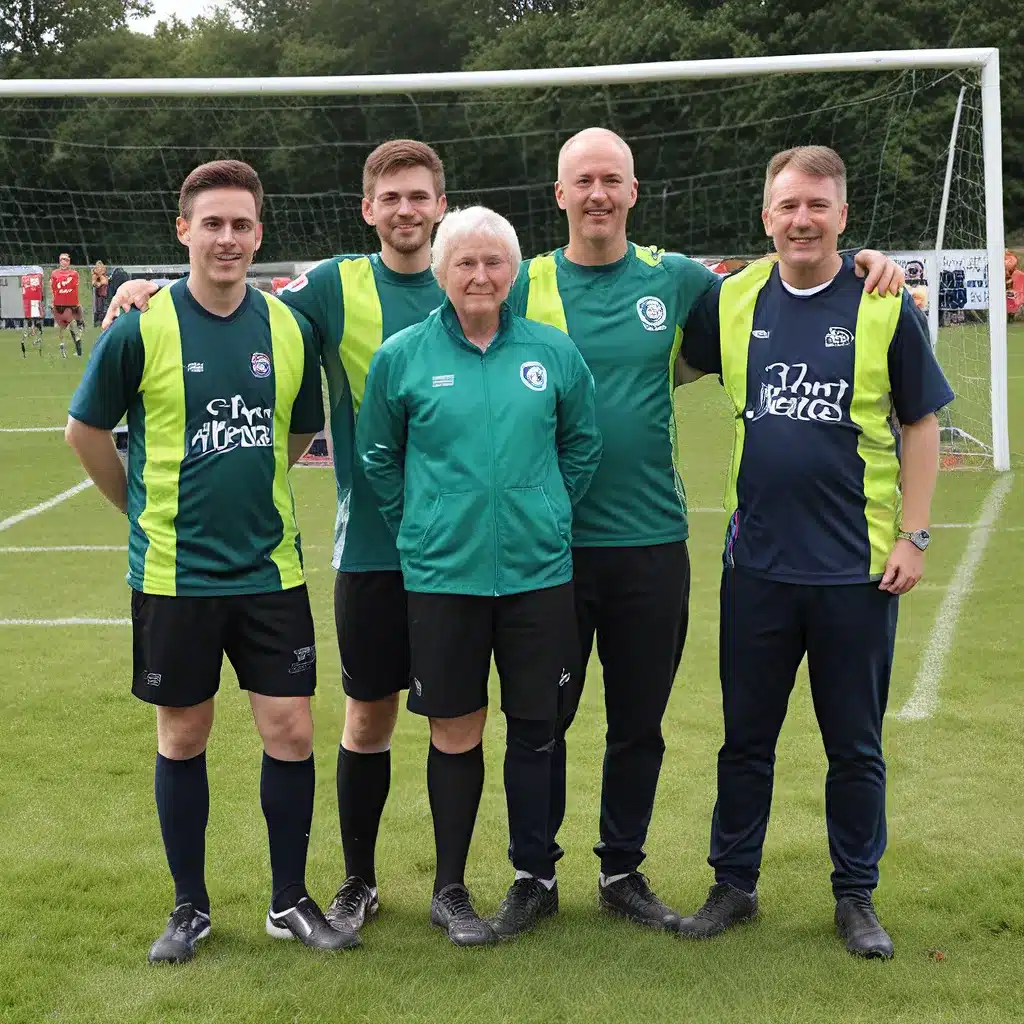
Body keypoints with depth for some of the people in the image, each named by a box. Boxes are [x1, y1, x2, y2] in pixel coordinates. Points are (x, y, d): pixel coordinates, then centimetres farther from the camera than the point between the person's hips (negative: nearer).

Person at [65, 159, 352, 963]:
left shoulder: (289, 328, 0)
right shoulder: (141, 328, -9)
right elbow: (86, 429, 2)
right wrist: (146, 509, 7)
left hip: (270, 567, 2)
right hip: (174, 571, -2)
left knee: (291, 730, 2)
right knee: (183, 737, 9)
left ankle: (291, 901, 20)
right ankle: (190, 907, 25)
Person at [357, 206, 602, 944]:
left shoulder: (553, 350, 2)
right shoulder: (404, 356, -1)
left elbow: (583, 443, 14)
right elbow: (378, 456, 9)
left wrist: (549, 515, 10)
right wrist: (420, 526, 7)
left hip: (539, 570, 1)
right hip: (442, 573, -1)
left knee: (534, 726, 9)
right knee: (455, 730, 6)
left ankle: (535, 879, 26)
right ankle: (450, 889, 21)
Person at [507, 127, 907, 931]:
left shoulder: (673, 279, 4)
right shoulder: (526, 286, -1)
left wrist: (863, 264, 1)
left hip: (651, 540, 2)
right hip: (553, 541, -2)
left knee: (639, 722, 12)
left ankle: (623, 871, 29)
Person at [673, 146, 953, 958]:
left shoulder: (885, 306, -4)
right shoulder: (733, 301, 2)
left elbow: (920, 424, 0)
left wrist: (913, 534, -4)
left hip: (858, 567, -2)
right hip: (757, 563, 2)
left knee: (855, 744, 10)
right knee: (746, 737, 13)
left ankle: (856, 898, 26)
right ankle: (734, 888, 28)